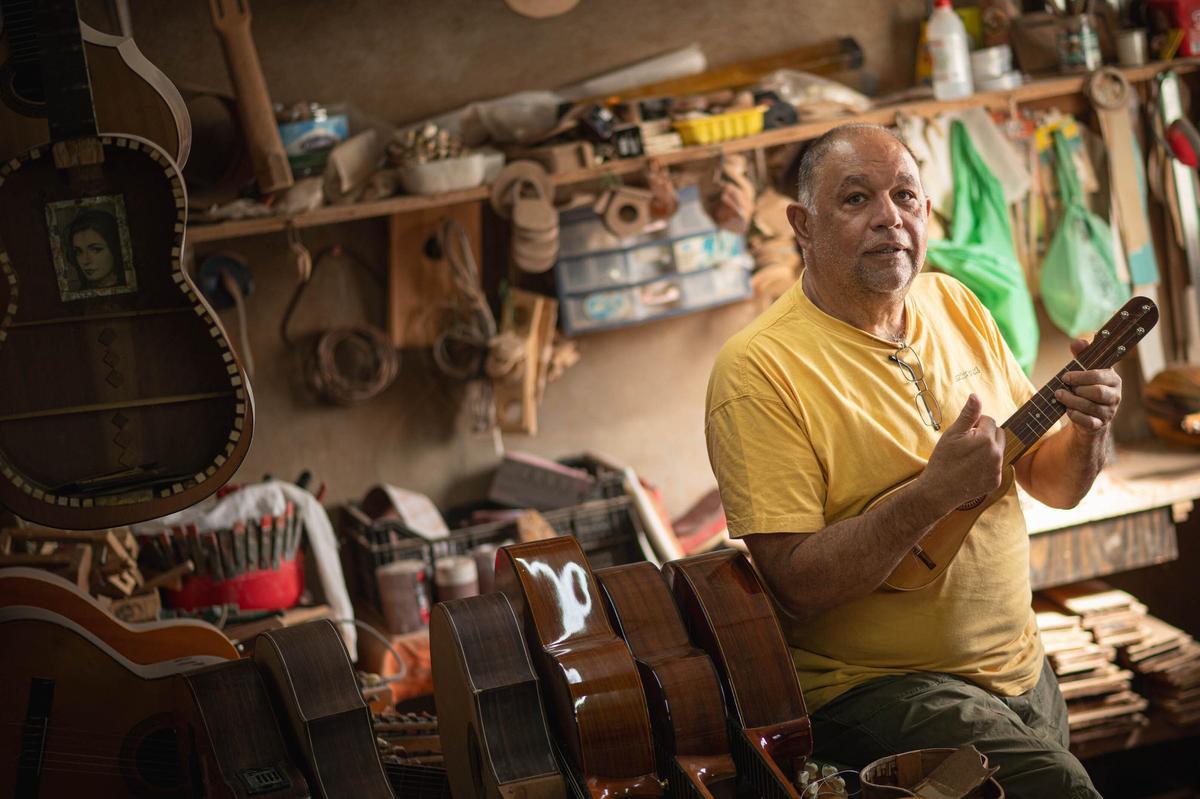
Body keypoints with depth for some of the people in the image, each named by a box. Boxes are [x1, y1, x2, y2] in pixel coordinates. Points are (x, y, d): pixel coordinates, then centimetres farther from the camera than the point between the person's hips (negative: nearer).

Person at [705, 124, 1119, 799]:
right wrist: (934, 494, -28)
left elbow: (1054, 486, 12)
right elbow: (794, 583, -20)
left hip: (1021, 668, 7)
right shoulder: (759, 369, -15)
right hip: (869, 686, -7)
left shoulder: (954, 305, 6)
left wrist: (1087, 433, -10)